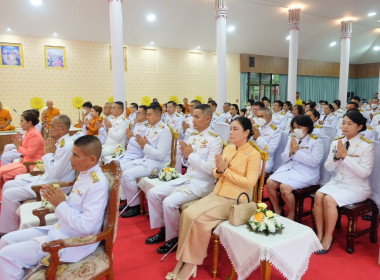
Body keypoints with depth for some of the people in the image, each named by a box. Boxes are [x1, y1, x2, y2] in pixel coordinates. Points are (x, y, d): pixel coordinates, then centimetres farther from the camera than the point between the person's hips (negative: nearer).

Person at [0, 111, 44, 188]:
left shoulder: (34, 134, -18)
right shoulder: (28, 132, 13)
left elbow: (30, 153, -22)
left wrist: (19, 146, -9)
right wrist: (20, 142, 2)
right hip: (25, 161, 10)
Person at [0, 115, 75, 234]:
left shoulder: (67, 146, -23)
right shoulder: (58, 142, 7)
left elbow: (55, 174, -24)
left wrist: (48, 153, -14)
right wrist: (48, 152, 0)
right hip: (45, 178, 10)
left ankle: (10, 230, 9)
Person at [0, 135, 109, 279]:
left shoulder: (98, 184, -25)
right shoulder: (84, 174, 4)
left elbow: (86, 226, -28)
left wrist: (60, 204, -20)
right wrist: (54, 199, -1)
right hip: (60, 229, 9)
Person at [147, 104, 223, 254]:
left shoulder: (215, 139, -13)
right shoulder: (192, 136, 9)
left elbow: (211, 169, -20)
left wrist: (191, 155, -17)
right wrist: (185, 156, -7)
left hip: (202, 183, -8)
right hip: (186, 178, 8)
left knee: (169, 202, -24)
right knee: (153, 193, 0)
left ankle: (173, 238, 1)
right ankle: (163, 229, 16)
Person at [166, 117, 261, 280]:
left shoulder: (253, 154, -7)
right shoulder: (228, 148, 13)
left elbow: (249, 183, -16)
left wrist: (225, 170, -17)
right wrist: (219, 170, -9)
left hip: (234, 201, -6)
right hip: (216, 194, 6)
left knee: (198, 218, -25)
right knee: (187, 213, -17)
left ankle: (192, 263, -6)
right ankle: (183, 260, -9)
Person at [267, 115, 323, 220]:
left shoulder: (316, 142, -2)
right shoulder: (292, 139, 16)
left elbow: (314, 162, -15)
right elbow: (284, 158, 14)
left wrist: (297, 152, -14)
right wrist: (290, 152, -7)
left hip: (306, 173, -6)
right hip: (289, 168, 6)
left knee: (285, 187, -28)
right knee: (270, 182, -17)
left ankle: (291, 215, -2)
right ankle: (277, 210, 4)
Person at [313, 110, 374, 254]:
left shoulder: (367, 146, -9)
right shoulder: (336, 142, 5)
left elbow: (364, 173, -17)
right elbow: (328, 167, 5)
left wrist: (345, 156, -21)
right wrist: (337, 156, -15)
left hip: (357, 187, -4)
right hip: (336, 182, 5)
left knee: (329, 199, -28)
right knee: (318, 196, -23)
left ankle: (328, 236, -8)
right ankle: (319, 234, -10)